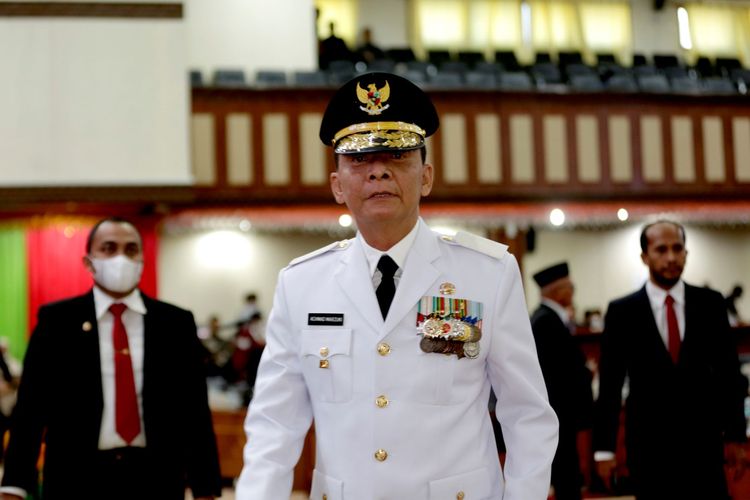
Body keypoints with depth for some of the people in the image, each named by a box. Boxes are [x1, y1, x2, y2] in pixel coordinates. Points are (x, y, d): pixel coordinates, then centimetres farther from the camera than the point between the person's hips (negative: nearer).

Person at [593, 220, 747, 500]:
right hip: (648, 443, -1)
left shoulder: (710, 303, 3)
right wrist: (604, 448, -2)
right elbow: (610, 384, 0)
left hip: (703, 440, 1)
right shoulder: (622, 311, -1)